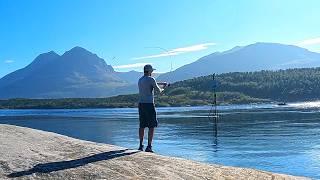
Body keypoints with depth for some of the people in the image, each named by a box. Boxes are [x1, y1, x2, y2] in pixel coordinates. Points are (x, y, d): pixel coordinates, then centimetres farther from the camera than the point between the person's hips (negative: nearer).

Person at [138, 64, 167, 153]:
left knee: (142, 125, 12)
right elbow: (158, 90, -5)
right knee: (152, 126, -3)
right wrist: (161, 89, 19)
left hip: (141, 104, 7)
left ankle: (141, 145, 17)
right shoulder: (151, 79, -9)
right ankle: (149, 146, -6)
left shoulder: (140, 80, 14)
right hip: (149, 104, -7)